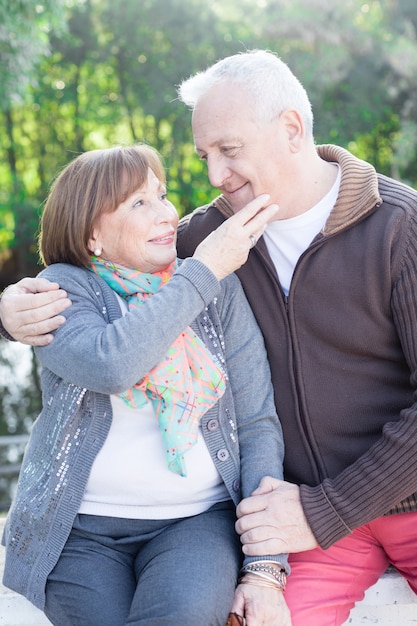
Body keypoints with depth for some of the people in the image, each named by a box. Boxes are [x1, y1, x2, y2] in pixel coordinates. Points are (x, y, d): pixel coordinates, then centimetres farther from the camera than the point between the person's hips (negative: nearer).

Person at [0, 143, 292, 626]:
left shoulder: (220, 292, 4)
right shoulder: (62, 289, -1)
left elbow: (258, 424, 0)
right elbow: (110, 365, -24)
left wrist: (265, 570, -8)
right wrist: (205, 270, -16)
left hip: (198, 519, 1)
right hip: (82, 527, 0)